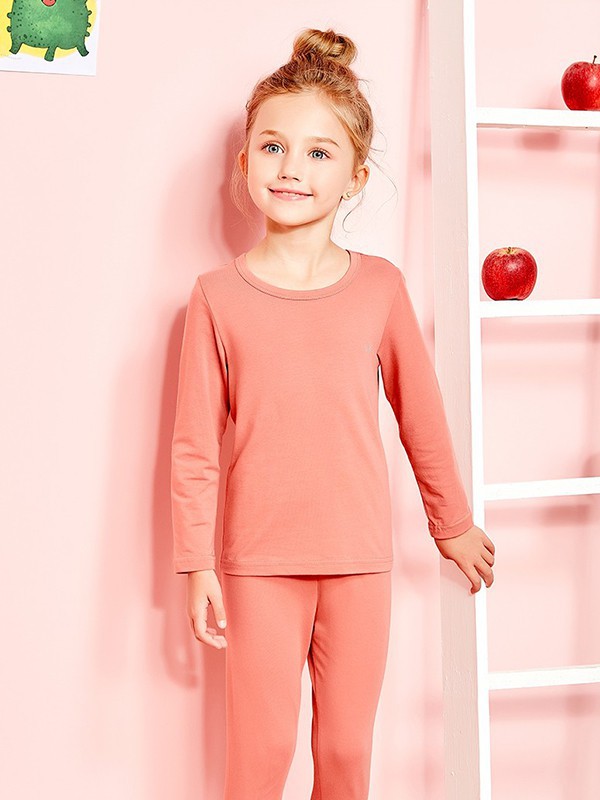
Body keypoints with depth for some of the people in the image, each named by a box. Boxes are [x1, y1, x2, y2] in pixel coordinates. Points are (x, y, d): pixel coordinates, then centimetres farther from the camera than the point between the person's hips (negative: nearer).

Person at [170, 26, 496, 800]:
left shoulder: (380, 285, 0)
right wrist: (197, 564, -2)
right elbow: (195, 444, -1)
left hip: (360, 559, 1)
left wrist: (452, 524, 17)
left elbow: (420, 411, 9)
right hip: (259, 561, -1)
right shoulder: (218, 294, -4)